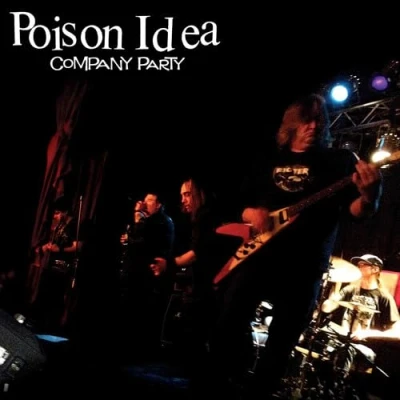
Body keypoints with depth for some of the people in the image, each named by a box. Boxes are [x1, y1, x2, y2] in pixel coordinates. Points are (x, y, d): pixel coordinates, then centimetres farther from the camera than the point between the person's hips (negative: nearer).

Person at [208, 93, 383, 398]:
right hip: (256, 255, 3)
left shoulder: (339, 161, 5)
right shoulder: (271, 161, 14)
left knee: (281, 344, 4)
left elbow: (357, 211, -5)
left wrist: (370, 195, -28)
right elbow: (243, 204, 18)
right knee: (228, 324, 3)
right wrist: (251, 213, -5)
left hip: (303, 268, -3)